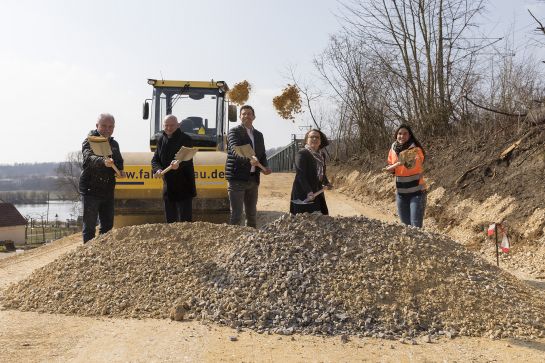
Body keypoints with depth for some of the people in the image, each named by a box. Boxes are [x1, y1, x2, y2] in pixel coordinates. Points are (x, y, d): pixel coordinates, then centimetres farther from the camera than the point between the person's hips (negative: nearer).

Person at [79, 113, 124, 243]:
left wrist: (120, 170, 0)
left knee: (108, 225, 12)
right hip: (90, 190, -7)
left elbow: (119, 162, 23)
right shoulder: (89, 142, -8)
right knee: (89, 226, -2)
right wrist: (103, 161, -50)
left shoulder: (114, 144, 13)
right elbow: (90, 158, -29)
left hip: (108, 191, 7)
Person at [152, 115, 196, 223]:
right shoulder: (161, 140, 12)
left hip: (184, 187, -6)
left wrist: (179, 164, -44)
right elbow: (155, 160, 10)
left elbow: (187, 158, -22)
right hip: (168, 186, 7)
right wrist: (158, 169, -12)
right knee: (170, 219, 14)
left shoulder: (185, 139, -8)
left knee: (185, 219, -6)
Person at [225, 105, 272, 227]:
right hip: (237, 178, -7)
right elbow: (235, 151, -19)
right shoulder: (234, 131, -3)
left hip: (253, 179, 7)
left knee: (252, 215, 13)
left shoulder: (259, 135, 18)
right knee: (236, 215, -7)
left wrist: (264, 167, -4)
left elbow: (262, 155, 19)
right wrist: (249, 160, -38)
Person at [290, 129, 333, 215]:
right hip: (303, 193, -8)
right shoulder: (302, 154, -13)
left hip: (317, 193, 8)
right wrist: (308, 192, -30)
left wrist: (326, 183, 11)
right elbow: (300, 175, -21)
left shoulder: (321, 155, 12)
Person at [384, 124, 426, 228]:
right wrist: (390, 169, -7)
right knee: (405, 225, 12)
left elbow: (413, 164, -35)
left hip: (416, 192, -5)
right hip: (400, 193, 5)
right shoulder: (393, 149, 2)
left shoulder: (416, 149, -13)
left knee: (416, 226, -9)